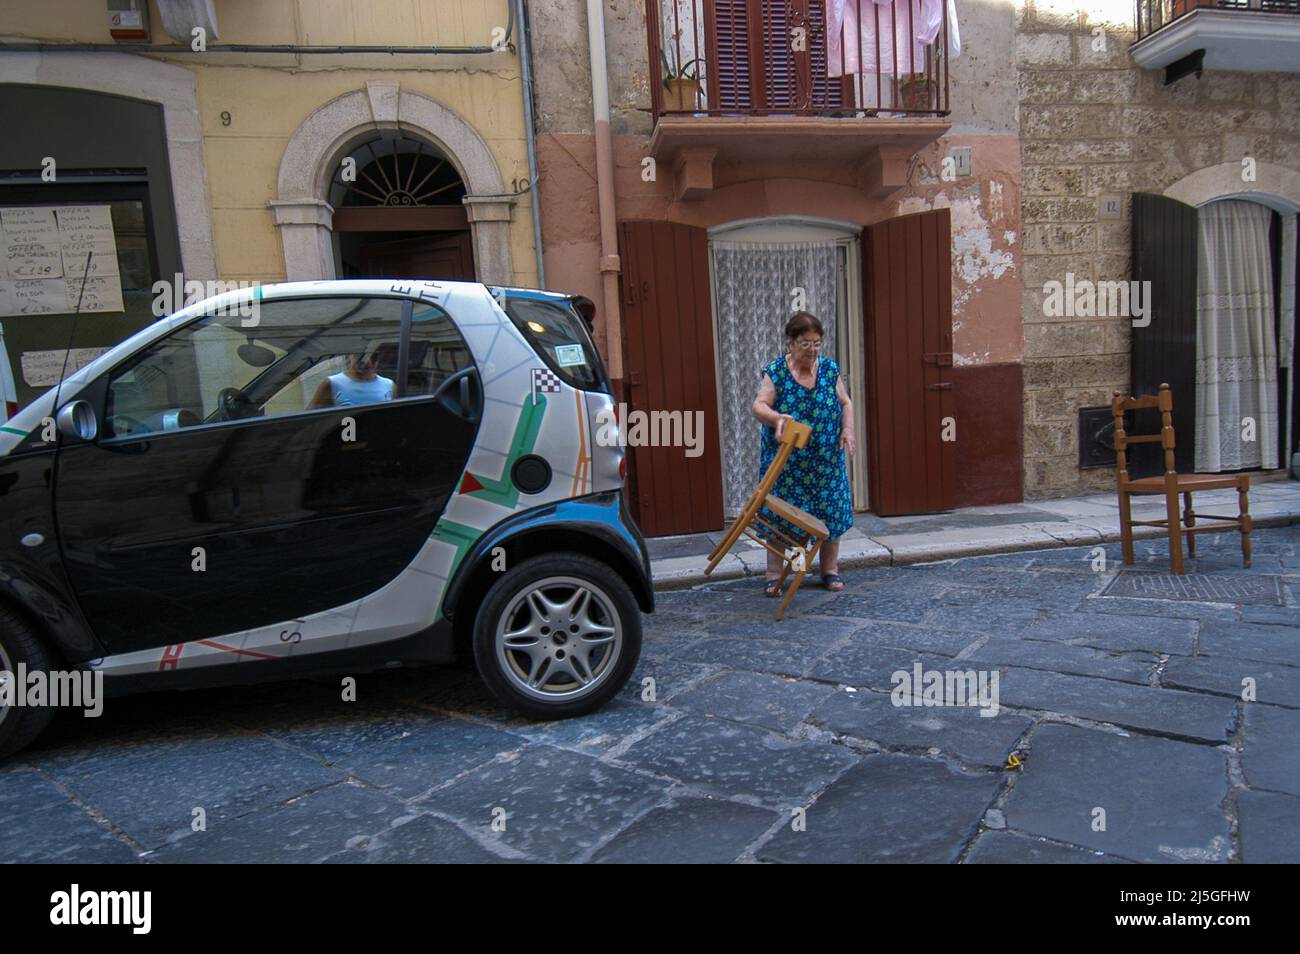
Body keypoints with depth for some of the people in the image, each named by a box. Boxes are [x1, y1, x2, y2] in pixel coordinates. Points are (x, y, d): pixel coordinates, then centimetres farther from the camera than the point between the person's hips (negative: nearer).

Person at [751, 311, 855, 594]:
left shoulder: (830, 369, 3)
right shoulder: (776, 371, -7)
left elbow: (846, 403, 10)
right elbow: (759, 406, -14)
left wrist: (848, 430, -7)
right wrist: (776, 417, -34)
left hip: (826, 460, 3)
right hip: (785, 461, -3)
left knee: (831, 512, 6)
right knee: (778, 514, -1)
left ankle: (830, 571, 22)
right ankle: (774, 576, 9)